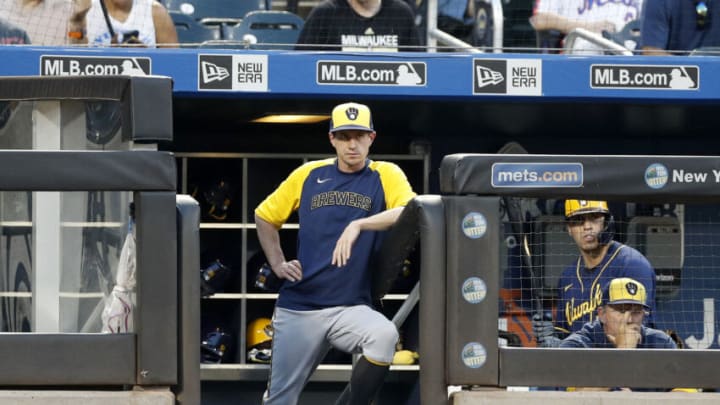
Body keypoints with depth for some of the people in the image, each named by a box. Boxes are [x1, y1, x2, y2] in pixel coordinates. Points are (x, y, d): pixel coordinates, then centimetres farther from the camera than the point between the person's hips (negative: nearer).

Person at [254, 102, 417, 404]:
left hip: (352, 308, -2)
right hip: (298, 308, 2)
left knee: (385, 336, -33)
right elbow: (265, 216, 20)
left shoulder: (386, 175, 2)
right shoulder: (309, 174, 8)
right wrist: (277, 264, 9)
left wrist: (358, 225, -29)